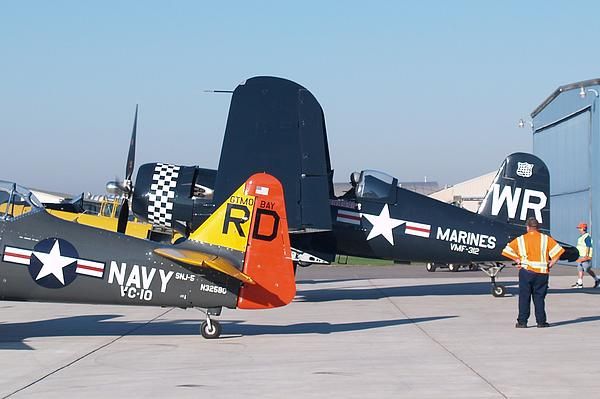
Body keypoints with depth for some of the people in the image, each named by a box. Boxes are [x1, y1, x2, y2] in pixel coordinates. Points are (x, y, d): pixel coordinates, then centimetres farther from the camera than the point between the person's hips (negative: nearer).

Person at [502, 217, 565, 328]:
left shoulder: (520, 240, 3)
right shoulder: (546, 239, 3)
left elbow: (507, 251, 0)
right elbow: (558, 251, -4)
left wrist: (518, 261, 6)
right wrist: (550, 264, 4)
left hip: (526, 271, -1)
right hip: (542, 272, 1)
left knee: (524, 297, 5)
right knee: (539, 297, 8)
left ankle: (522, 321, 4)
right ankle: (541, 321, 7)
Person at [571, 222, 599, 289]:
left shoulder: (587, 237, -14)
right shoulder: (581, 237, 15)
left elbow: (588, 247, -18)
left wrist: (586, 256, -23)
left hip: (585, 257, -9)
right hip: (580, 256, 9)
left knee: (587, 269, -5)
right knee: (580, 269, 4)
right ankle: (579, 283, 5)